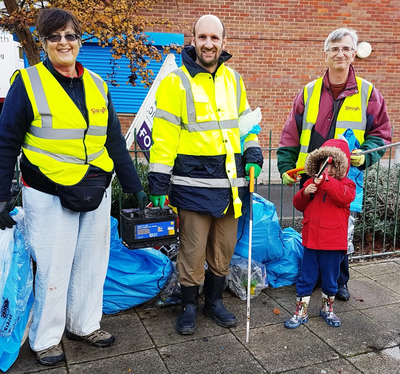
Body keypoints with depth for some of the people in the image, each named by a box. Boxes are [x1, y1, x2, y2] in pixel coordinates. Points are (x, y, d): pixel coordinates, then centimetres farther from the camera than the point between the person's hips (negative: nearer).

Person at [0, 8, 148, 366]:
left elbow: (116, 142, 11)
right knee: (53, 269, 4)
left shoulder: (97, 86, 8)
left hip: (96, 193, 5)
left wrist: (135, 187, 10)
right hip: (49, 196, -4)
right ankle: (45, 338, 25)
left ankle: (85, 324, 33)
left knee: (92, 263, 13)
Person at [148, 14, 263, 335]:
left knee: (224, 250, 15)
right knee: (193, 250, 5)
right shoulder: (177, 82, -6)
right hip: (193, 183, -5)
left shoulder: (233, 79, 10)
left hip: (230, 182, 5)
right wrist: (158, 184, -10)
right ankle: (190, 305, 26)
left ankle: (215, 300, 34)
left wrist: (253, 155, 7)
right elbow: (164, 135, -8)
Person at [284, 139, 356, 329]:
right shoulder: (311, 183, 5)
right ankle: (300, 312, 22)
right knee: (306, 279, 10)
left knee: (330, 280, 16)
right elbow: (298, 205, 5)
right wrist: (304, 193, -15)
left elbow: (345, 196, -27)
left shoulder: (346, 184, -4)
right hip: (311, 241, 2)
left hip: (333, 243, -2)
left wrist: (326, 182, -39)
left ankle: (327, 309, 38)